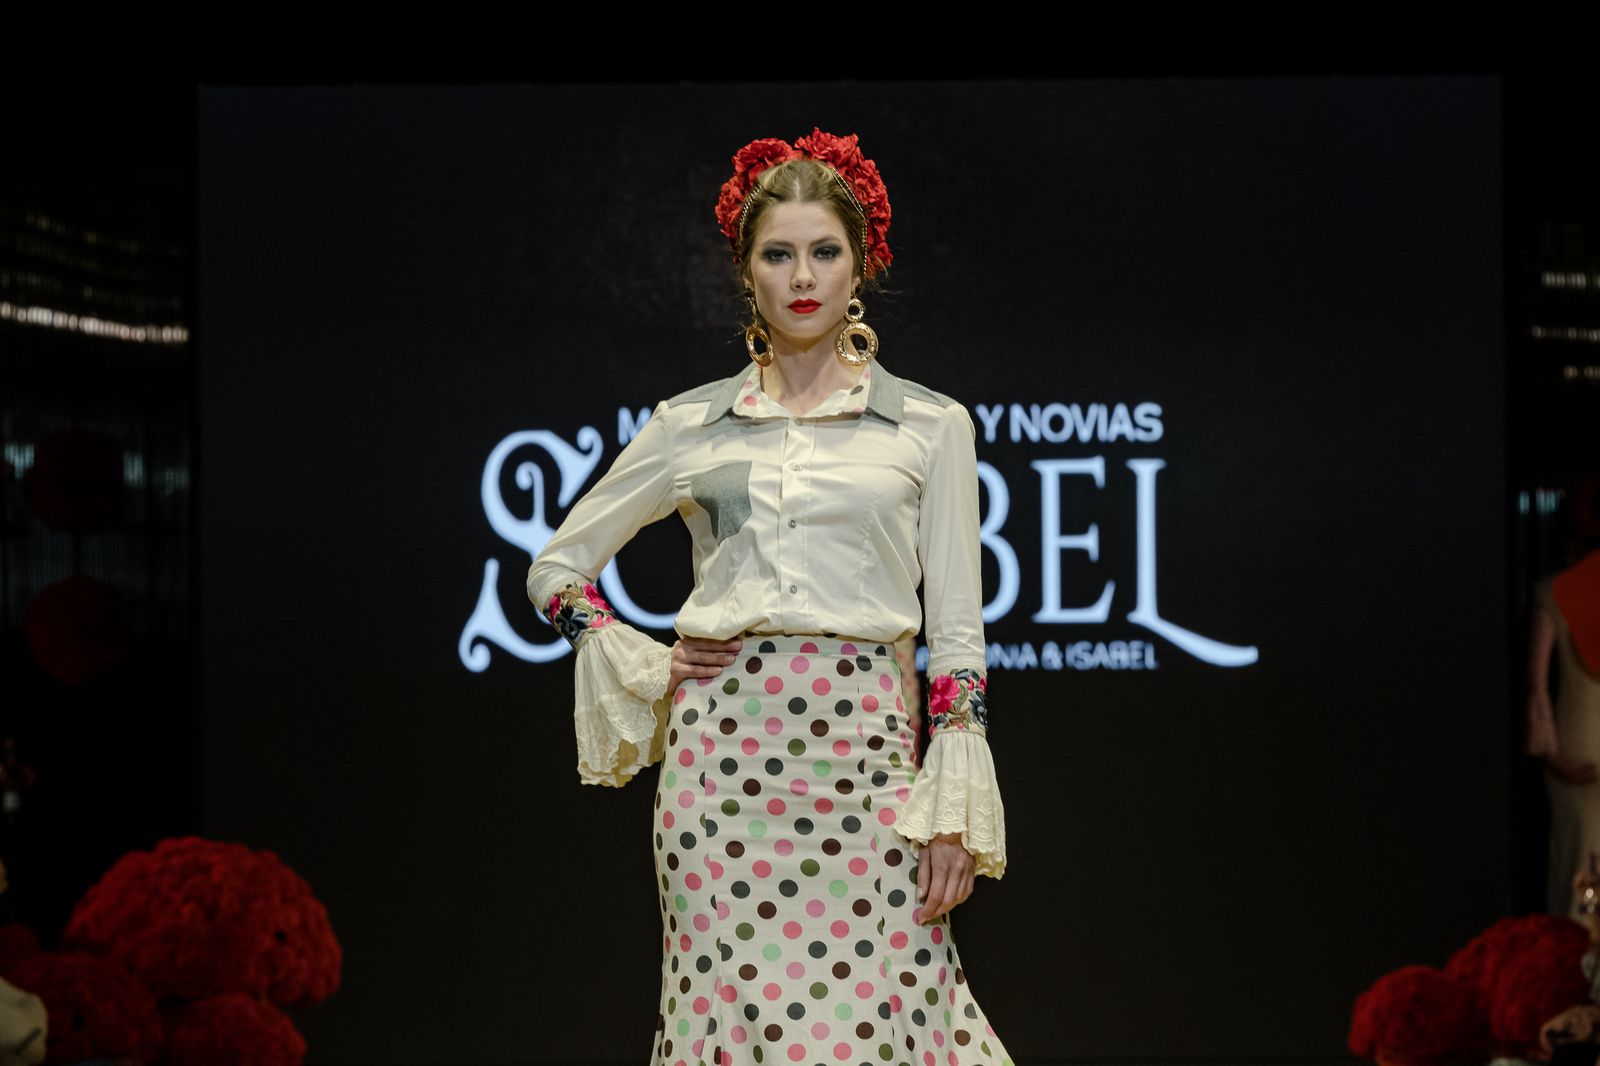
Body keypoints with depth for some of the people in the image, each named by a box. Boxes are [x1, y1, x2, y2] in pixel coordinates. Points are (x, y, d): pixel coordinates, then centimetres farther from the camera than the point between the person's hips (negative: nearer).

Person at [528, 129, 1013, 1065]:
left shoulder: (931, 425, 7)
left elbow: (958, 630, 4)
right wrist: (642, 672, 6)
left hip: (864, 745, -1)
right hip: (725, 742, 1)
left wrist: (955, 808, -4)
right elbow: (558, 567, 19)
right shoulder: (694, 424, 10)